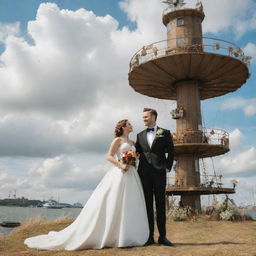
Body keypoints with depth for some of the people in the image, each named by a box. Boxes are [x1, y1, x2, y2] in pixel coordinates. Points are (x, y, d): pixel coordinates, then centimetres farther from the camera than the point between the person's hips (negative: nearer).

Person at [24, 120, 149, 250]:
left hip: (132, 176, 7)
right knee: (114, 204, -7)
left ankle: (127, 236, 10)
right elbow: (109, 156, -7)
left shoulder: (132, 142, 21)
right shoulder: (118, 140, 1)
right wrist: (121, 165, -19)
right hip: (120, 174, -7)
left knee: (130, 205, 4)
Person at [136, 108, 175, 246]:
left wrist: (168, 167, -5)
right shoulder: (140, 135, 15)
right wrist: (138, 170, 3)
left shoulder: (165, 133, 7)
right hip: (144, 173, 3)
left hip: (159, 173, -2)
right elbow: (137, 153, 14)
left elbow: (171, 152, 5)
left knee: (160, 205, 2)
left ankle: (162, 236, 8)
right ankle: (149, 236, 10)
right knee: (147, 205, 4)